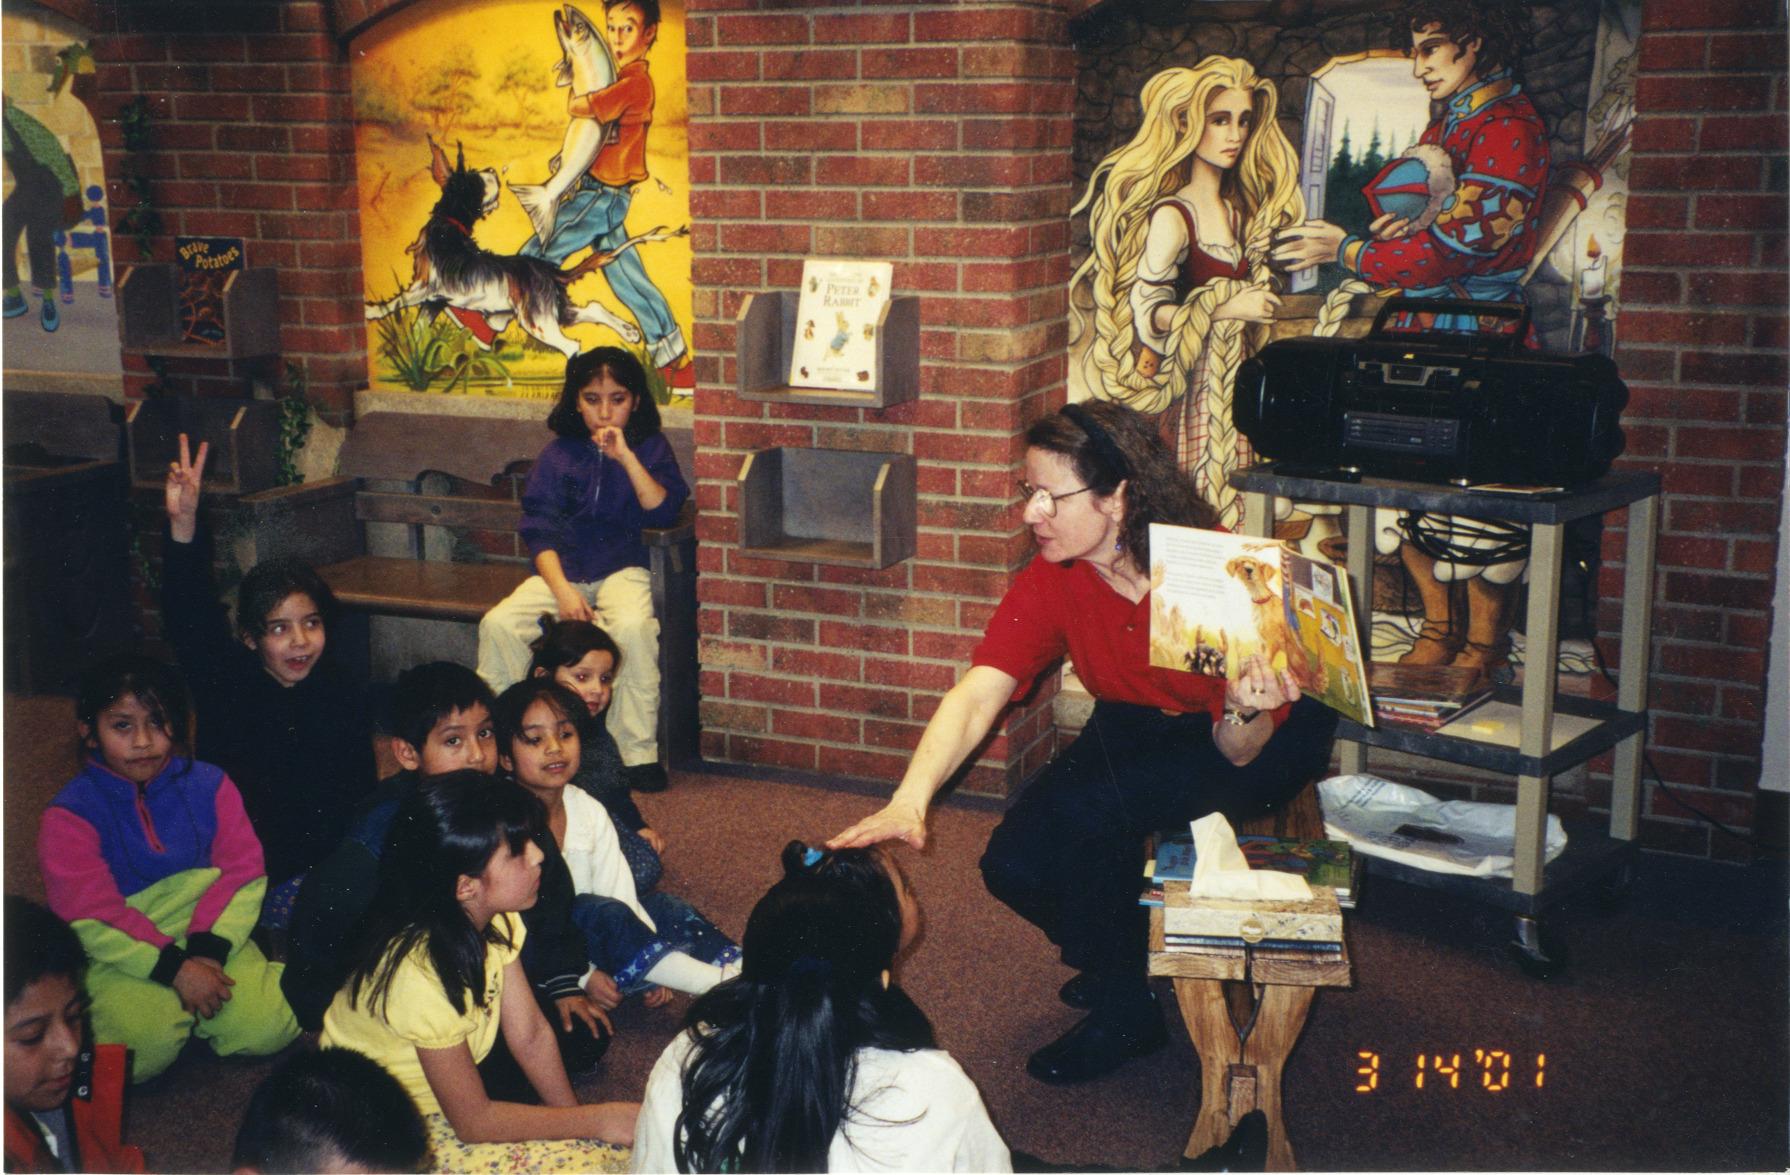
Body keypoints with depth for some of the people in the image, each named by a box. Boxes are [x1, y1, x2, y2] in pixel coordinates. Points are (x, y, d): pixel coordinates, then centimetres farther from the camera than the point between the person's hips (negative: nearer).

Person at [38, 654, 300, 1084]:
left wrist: (209, 950, -20)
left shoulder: (209, 786, 2)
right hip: (119, 956, -3)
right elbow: (90, 918, -14)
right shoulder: (69, 816, -7)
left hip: (207, 937, 3)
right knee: (146, 1046, -30)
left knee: (269, 1026, -18)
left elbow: (244, 872, -5)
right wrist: (174, 968, -22)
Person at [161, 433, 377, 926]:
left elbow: (358, 792, 5)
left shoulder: (344, 694, -1)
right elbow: (190, 618, -24)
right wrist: (183, 527, -39)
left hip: (321, 864, 3)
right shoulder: (226, 681, -6)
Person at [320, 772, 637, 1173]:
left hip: (441, 1109, 8)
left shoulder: (492, 919, -8)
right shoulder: (420, 971, -32)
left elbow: (531, 1035, 0)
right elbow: (474, 1121, -23)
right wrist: (602, 1121, -18)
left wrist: (582, 1120, -10)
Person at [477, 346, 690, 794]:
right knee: (499, 623, -23)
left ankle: (638, 753, -24)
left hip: (622, 569, -2)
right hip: (562, 569, 2)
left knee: (632, 626, -36)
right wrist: (562, 590, -15)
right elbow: (540, 529, 0)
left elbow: (664, 512, -10)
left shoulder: (651, 448, 5)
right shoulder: (557, 455, 7)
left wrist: (626, 456, -18)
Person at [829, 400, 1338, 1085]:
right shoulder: (1048, 583, -16)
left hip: (1265, 743, -5)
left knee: (1086, 806, -30)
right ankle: (1120, 957, 18)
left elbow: (1240, 754, -26)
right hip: (1139, 727, 5)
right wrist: (909, 801, -41)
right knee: (1016, 866, -15)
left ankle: (1126, 1009, -6)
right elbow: (976, 696, -26)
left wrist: (1244, 712, -49)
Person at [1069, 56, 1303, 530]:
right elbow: (1144, 311, -18)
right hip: (1192, 388, -7)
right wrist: (1222, 307, -19)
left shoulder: (1241, 213, 13)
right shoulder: (1171, 217, -11)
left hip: (1236, 380, 7)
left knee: (1234, 509, 8)